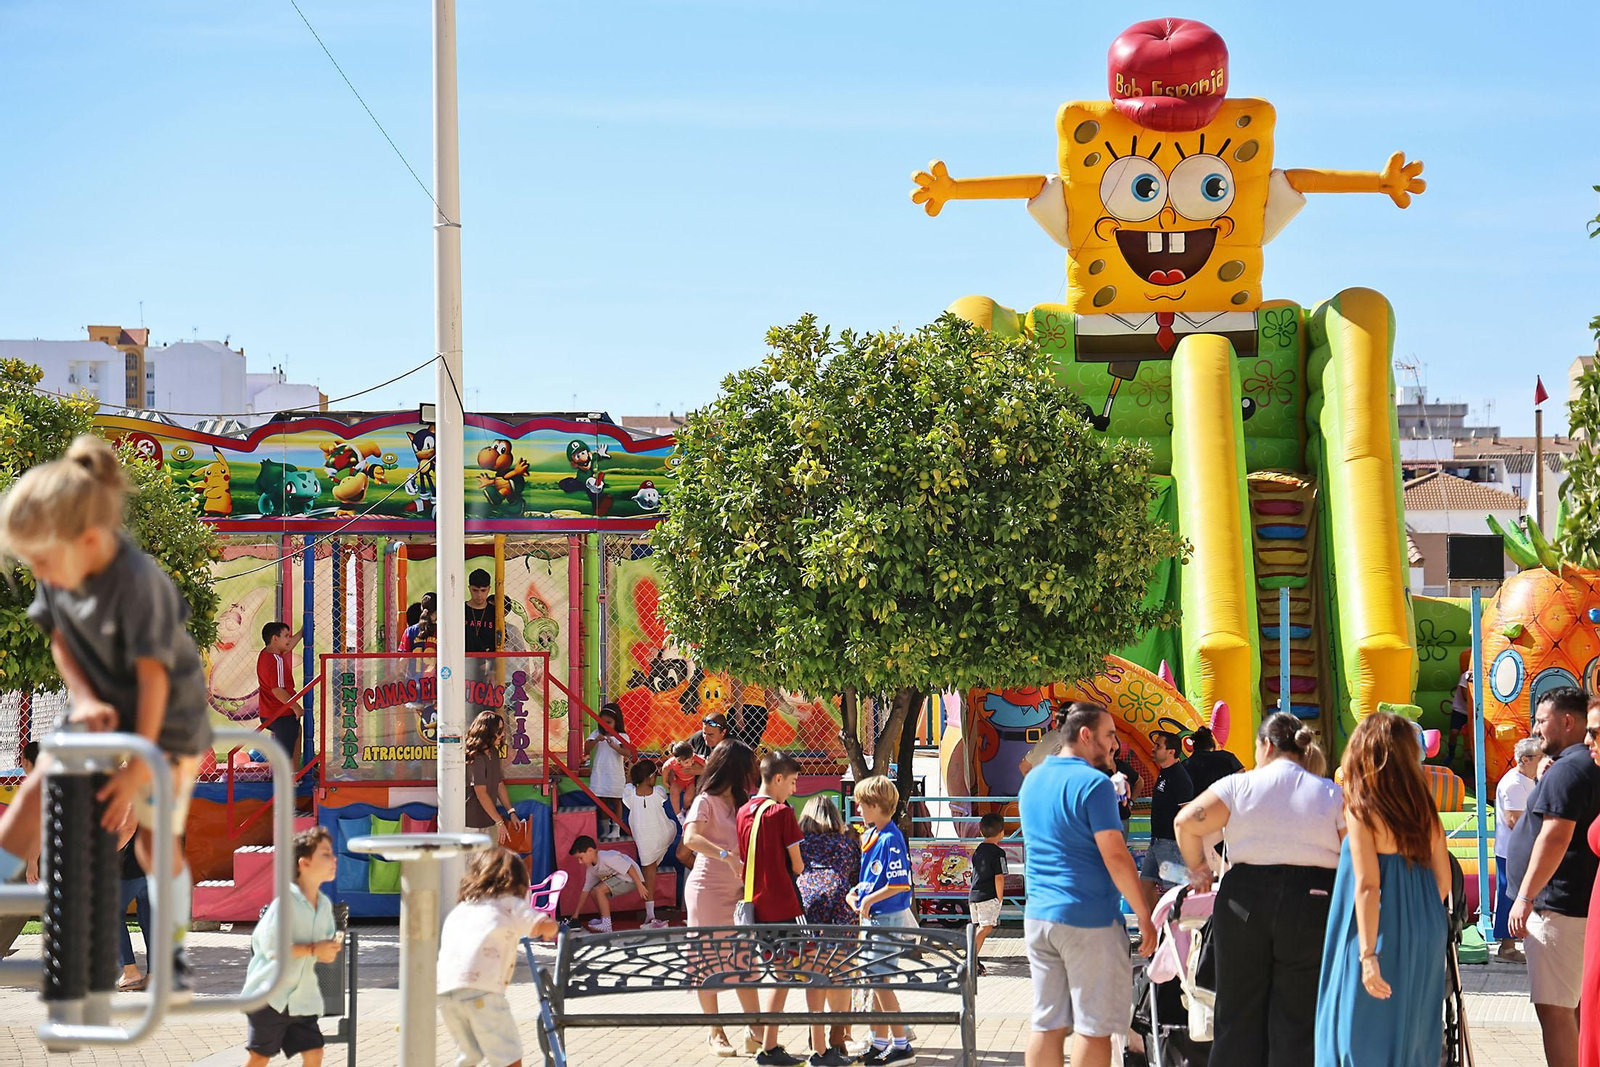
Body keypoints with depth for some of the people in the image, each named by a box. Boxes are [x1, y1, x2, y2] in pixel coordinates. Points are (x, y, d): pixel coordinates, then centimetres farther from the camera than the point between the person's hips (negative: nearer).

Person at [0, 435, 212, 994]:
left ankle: (172, 961, 15)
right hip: (104, 718, 6)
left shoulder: (140, 583, -30)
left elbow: (153, 675, -26)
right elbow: (61, 639, 3)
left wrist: (138, 765, -25)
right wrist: (84, 697, -15)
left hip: (167, 724, -6)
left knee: (157, 840, 1)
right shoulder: (58, 574, -11)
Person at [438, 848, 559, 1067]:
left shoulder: (457, 911, 32)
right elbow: (547, 925, 3)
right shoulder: (510, 905, 14)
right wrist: (550, 930, 24)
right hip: (481, 989, -6)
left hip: (444, 991, 6)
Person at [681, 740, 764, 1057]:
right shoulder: (706, 802, -9)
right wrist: (726, 855, -37)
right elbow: (691, 838, -27)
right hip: (708, 889, -6)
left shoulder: (741, 803, 12)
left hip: (737, 890, 6)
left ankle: (756, 1033, 3)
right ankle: (716, 1033, 11)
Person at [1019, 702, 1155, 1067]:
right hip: (1088, 920, -7)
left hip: (1038, 915, 7)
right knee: (1094, 1025, -1)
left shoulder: (1032, 780, 12)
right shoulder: (1093, 783, -13)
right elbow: (1116, 857, -17)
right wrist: (1144, 917, -10)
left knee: (1047, 1023, 8)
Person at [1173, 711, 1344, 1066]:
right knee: (1297, 1016, 5)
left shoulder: (1240, 785, 1)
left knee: (1239, 1013, 9)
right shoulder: (1331, 794, 4)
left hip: (1244, 901, 0)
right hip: (1312, 903, 0)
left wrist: (1198, 867, 8)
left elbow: (1186, 822, -7)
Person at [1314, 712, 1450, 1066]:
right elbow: (1443, 879, 9)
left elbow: (1367, 885, -17)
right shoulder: (1424, 808, 5)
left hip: (1381, 936, -6)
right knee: (1412, 1034, 13)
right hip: (1424, 937, 6)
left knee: (1367, 1038, 1)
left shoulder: (1361, 809, -11)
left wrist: (1368, 954, -19)